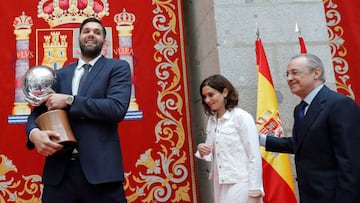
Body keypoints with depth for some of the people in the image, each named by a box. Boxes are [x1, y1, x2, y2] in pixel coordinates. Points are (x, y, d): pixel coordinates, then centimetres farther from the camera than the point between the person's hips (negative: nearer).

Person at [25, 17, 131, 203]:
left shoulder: (118, 68, 4)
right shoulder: (60, 74, 17)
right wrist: (34, 133, -11)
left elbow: (117, 108, -12)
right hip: (59, 169, 4)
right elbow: (38, 112, 12)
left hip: (100, 169, -3)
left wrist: (69, 100, -12)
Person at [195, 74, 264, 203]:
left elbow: (254, 157, -12)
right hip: (220, 184, 6)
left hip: (240, 184, -6)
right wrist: (202, 151, -8)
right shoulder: (212, 120, 8)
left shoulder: (242, 117, -11)